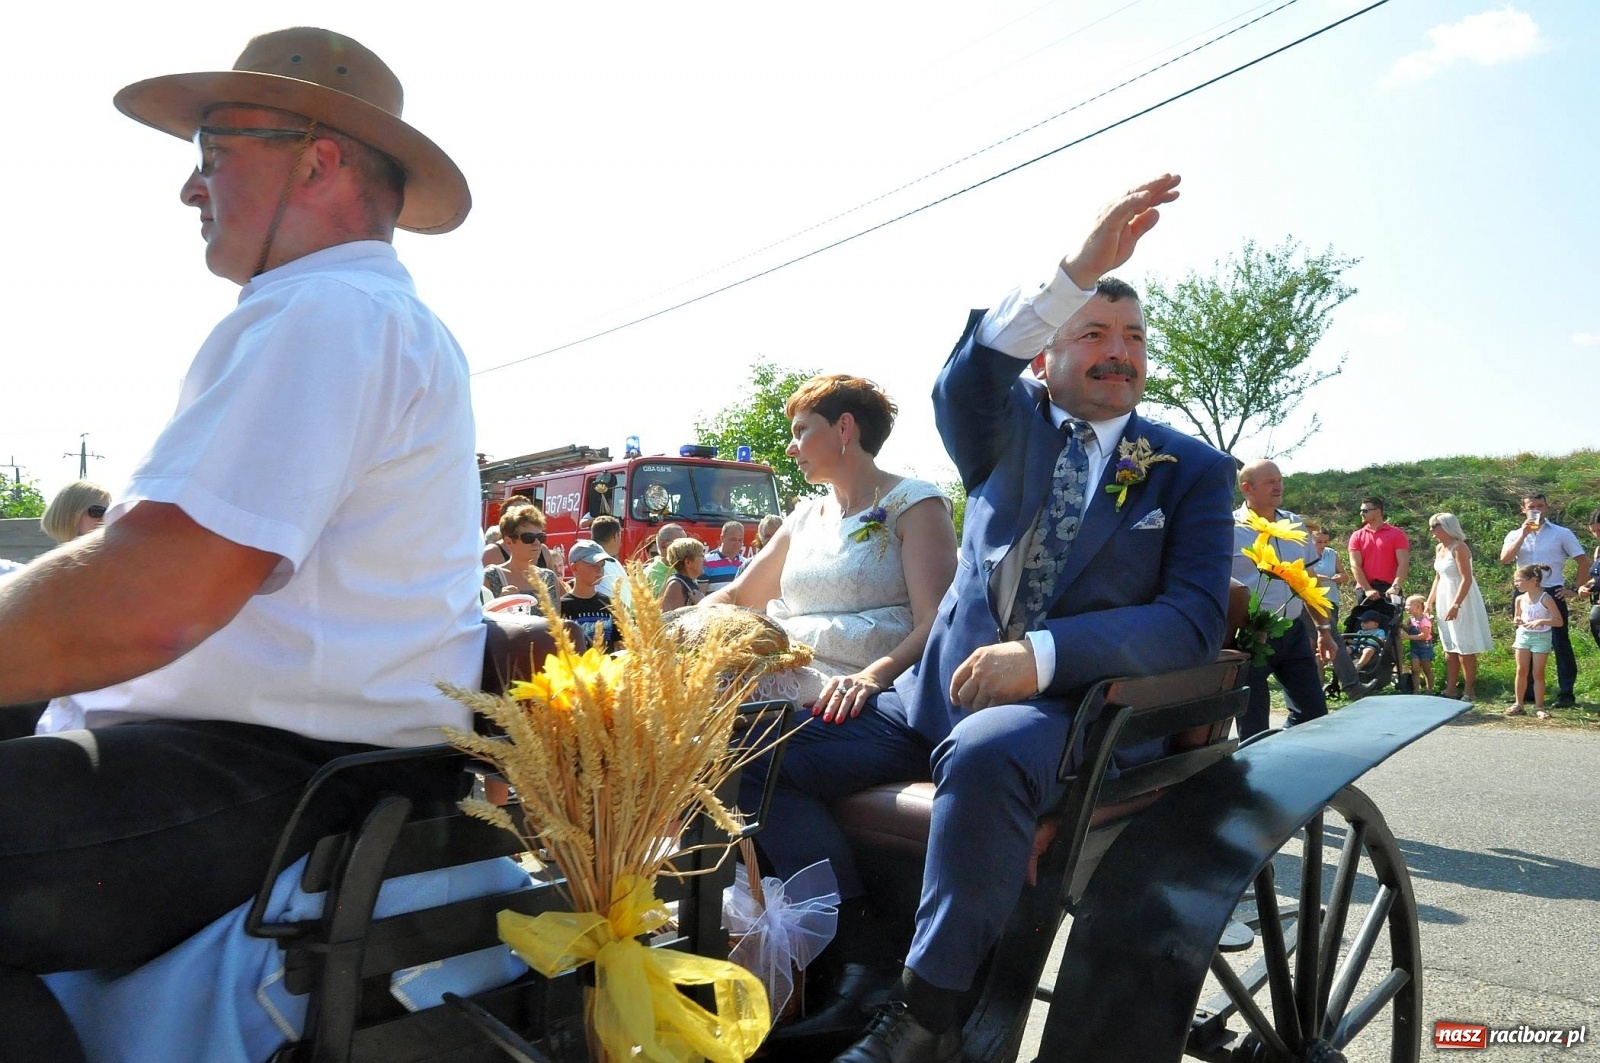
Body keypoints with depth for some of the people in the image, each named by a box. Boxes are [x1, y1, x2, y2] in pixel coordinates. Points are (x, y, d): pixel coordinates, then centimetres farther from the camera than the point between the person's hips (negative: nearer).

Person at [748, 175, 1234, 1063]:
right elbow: (965, 380, -14)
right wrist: (1077, 273, -27)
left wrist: (1042, 654, -20)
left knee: (983, 753, -38)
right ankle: (860, 965, -1)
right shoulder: (1011, 427, 11)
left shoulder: (1193, 471, 6)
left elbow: (1195, 620, -6)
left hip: (1069, 706, -4)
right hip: (939, 689, 4)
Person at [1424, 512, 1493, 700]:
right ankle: (1451, 689, 19)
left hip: (1461, 600, -9)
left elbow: (1467, 579, -22)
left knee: (1465, 647, -3)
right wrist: (1430, 600, 15)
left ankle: (1469, 691, 3)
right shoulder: (1439, 548, 9)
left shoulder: (1459, 547, -16)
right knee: (1450, 647, 12)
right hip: (1444, 599, 9)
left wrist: (1456, 605, -26)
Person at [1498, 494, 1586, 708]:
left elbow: (1583, 560, 3)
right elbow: (1505, 559, -9)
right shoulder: (1515, 535, 8)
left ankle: (1566, 693, 3)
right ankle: (1527, 692, 18)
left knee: (1560, 644, -2)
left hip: (1552, 594, -3)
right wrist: (1523, 534, -14)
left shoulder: (1562, 533, 2)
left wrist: (1574, 587, -3)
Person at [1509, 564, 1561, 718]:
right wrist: (1517, 620, -6)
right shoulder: (1520, 599, 2)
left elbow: (1559, 621, -14)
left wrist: (1541, 621, -29)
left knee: (1538, 673, 0)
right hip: (1523, 635, 4)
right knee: (1521, 671, 5)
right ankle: (1519, 704, 12)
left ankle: (1539, 706, 10)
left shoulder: (1546, 598, -13)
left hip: (1541, 637, -4)